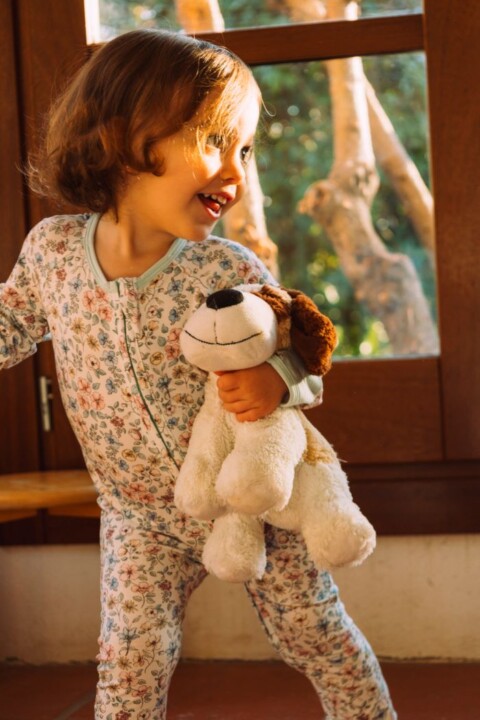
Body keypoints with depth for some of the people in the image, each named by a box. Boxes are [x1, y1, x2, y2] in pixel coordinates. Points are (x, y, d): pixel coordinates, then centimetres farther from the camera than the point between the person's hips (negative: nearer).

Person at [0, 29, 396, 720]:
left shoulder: (228, 274, -23)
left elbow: (300, 353, -13)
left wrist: (278, 380, -35)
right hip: (141, 518, 2)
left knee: (315, 631, 11)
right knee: (129, 659, -2)